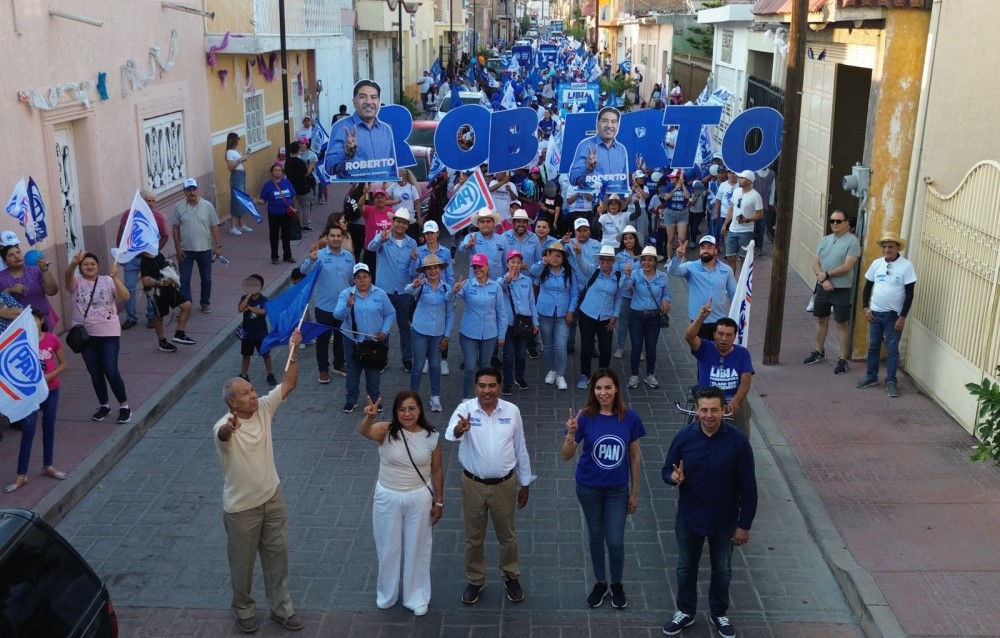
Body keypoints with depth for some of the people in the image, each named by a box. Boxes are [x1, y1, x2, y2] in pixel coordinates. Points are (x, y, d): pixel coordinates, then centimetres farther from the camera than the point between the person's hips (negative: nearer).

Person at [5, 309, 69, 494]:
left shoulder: (52, 339, -8)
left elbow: (63, 364, -1)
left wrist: (48, 376, -15)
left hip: (51, 390, 2)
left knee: (49, 427, 14)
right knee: (28, 431, -3)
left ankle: (47, 466, 30)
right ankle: (21, 475, 3)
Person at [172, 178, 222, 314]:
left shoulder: (207, 206, -5)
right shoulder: (179, 207, -5)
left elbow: (214, 227, -2)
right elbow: (176, 228, 0)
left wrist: (218, 245, -5)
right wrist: (177, 247, -5)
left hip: (205, 249, 1)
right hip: (185, 250, 0)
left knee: (206, 278, 12)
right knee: (184, 279, 1)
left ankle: (206, 303, 28)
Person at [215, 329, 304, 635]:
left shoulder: (264, 408, -7)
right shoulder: (224, 427, -25)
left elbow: (289, 384, -6)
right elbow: (222, 434, -50)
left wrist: (293, 352, -17)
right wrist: (228, 428, -74)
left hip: (272, 497, 5)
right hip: (241, 507, -5)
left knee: (277, 555, 18)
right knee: (243, 562, 14)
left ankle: (281, 608, 36)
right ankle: (244, 610, 39)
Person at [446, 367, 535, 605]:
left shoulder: (512, 411, -8)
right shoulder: (465, 408, -14)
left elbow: (520, 449, 2)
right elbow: (450, 434, -35)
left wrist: (525, 484, 6)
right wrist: (459, 429, -59)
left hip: (504, 484, 1)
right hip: (473, 484, -1)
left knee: (506, 535, 17)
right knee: (474, 537, 15)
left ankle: (511, 577, 39)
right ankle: (475, 580, 35)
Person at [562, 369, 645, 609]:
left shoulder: (629, 417, -13)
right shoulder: (585, 417, -16)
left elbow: (635, 456, -3)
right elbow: (566, 456, -14)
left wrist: (635, 492, 1)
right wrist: (571, 434, -34)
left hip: (617, 489, 0)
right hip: (589, 488, 0)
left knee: (615, 541, 5)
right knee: (596, 537, 17)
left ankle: (617, 585, 32)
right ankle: (600, 583, 38)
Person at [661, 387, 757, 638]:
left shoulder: (738, 441, -18)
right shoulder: (683, 437, -13)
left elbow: (748, 487, -10)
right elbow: (667, 470, -1)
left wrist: (745, 524, -7)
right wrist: (673, 476, -26)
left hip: (724, 521, -1)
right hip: (689, 519, 1)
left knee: (722, 570, 19)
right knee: (686, 567, 19)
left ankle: (719, 614, 42)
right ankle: (685, 612, 41)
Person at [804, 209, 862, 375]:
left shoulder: (852, 241, -11)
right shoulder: (825, 240, 8)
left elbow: (847, 267, -19)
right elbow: (815, 263, 3)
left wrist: (826, 274, -13)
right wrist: (823, 279, -14)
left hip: (842, 290, -6)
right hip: (823, 287, 6)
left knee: (842, 324, 1)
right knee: (821, 320, 17)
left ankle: (843, 360, 7)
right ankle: (819, 352, 32)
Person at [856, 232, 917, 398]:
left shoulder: (906, 266, -11)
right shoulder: (876, 264, 1)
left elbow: (909, 294, -10)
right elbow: (867, 287, 11)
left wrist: (903, 317, -13)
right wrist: (865, 307, 1)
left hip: (894, 315, -4)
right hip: (875, 313, 4)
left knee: (892, 349, 1)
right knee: (873, 346, 12)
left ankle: (891, 382, 8)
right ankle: (871, 376, 25)